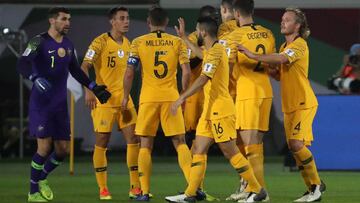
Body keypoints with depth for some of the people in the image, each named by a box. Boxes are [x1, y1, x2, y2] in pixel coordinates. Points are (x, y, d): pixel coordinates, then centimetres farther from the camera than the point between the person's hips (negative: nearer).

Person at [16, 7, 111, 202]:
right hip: (41, 103, -7)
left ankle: (42, 179, 30)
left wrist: (93, 87, 18)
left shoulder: (68, 45, 11)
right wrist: (35, 78, -40)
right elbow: (22, 64, -22)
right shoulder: (40, 42, -11)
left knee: (63, 149, 4)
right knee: (44, 147, -10)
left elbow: (75, 70, 24)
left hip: (60, 105, 7)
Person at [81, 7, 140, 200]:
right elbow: (84, 67, -16)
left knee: (134, 140, -1)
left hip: (124, 100, 6)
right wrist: (89, 90, -28)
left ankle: (135, 187, 5)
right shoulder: (100, 42, -10)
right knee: (102, 143, -1)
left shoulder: (128, 43, 11)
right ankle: (103, 189, 6)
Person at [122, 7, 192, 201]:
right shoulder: (177, 42, 3)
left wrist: (125, 97, 9)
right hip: (171, 97, 1)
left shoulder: (138, 43, 1)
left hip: (148, 98, -1)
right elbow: (186, 72, -3)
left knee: (145, 145, 7)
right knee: (180, 143, 6)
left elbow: (129, 73, -3)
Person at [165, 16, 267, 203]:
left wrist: (181, 98, -29)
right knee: (198, 150, 6)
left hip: (220, 110, -10)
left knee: (230, 152, -6)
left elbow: (204, 79, -26)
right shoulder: (211, 51, 15)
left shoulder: (215, 51, -16)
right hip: (210, 110, 10)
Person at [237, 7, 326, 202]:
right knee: (295, 149, 6)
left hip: (303, 104, -9)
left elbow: (282, 59, -32)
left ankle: (316, 184, -7)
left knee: (297, 144, -19)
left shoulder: (300, 44, -13)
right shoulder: (284, 46, 16)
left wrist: (254, 56, -38)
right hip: (289, 106, 9)